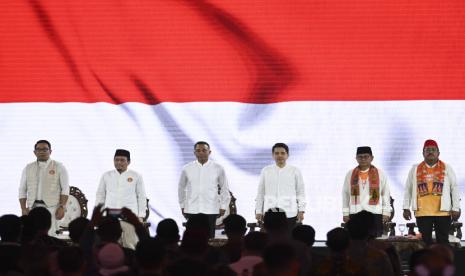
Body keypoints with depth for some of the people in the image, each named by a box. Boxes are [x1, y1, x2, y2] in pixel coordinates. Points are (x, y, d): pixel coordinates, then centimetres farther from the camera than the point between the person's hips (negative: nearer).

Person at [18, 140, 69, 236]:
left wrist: (62, 207, -9)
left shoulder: (59, 167, 4)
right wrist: (23, 208, 2)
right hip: (33, 206, 3)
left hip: (51, 206, -3)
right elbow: (22, 190, 13)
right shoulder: (28, 168, 13)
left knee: (50, 235, -14)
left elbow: (65, 189, 1)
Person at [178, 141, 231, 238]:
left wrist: (223, 207, 6)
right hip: (191, 210, 1)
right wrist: (182, 206, 15)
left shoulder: (218, 168, 2)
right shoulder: (187, 169, 4)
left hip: (211, 211, -1)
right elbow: (181, 188, 16)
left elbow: (224, 188, 10)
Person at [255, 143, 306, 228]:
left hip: (290, 214, -1)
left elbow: (301, 193, 7)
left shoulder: (295, 171, 5)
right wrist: (258, 211, 8)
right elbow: (260, 193, 12)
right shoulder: (266, 171, 8)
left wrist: (301, 211, 0)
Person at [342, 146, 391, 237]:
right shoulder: (350, 174, 10)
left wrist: (386, 213, 0)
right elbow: (345, 194, 11)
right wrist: (345, 213, 6)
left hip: (375, 213, -1)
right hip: (355, 213, 1)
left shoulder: (380, 174, 5)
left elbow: (386, 194, 6)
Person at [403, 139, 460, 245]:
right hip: (422, 213, 1)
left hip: (442, 212, -1)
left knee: (443, 241, 3)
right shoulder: (415, 169, 8)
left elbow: (454, 188, 5)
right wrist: (406, 208, 6)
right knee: (425, 242, 4)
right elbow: (408, 189, 11)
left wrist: (456, 208, -1)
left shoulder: (446, 168, 5)